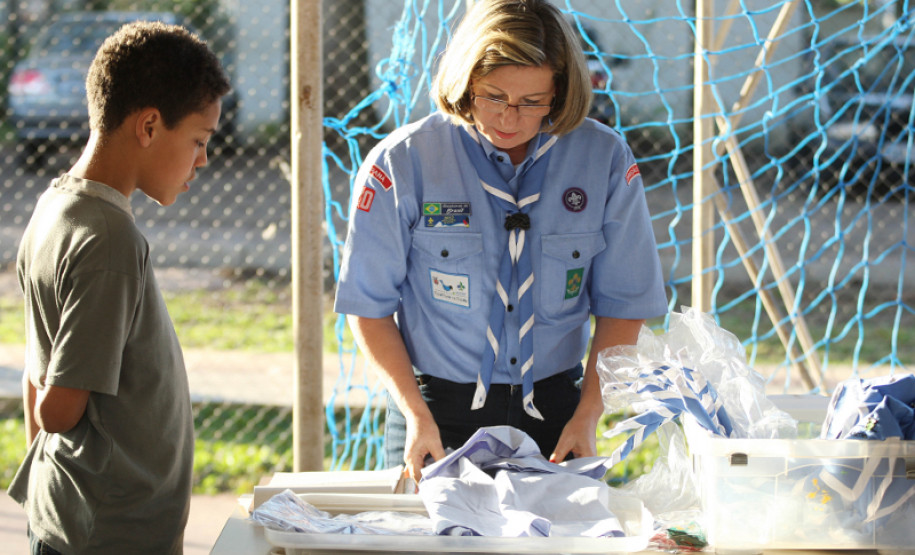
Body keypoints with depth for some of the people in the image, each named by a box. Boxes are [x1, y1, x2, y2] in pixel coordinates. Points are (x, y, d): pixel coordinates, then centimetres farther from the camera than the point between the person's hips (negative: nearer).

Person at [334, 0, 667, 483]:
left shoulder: (604, 160, -1)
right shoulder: (403, 163, -7)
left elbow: (622, 307, 4)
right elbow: (369, 307, -2)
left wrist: (587, 417, -5)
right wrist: (416, 416, -11)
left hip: (553, 408, 1)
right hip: (439, 410, -1)